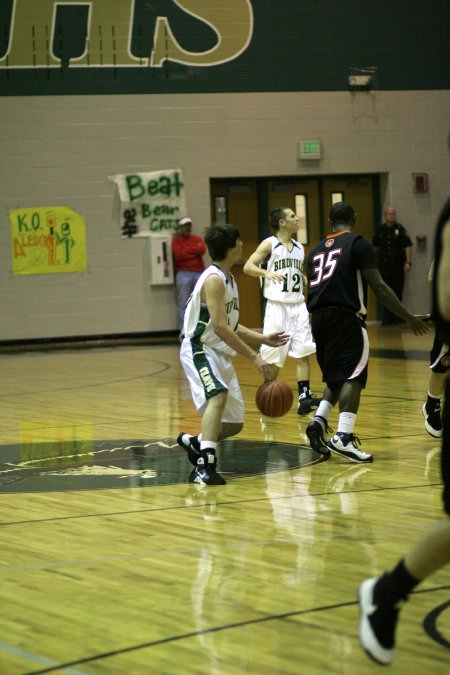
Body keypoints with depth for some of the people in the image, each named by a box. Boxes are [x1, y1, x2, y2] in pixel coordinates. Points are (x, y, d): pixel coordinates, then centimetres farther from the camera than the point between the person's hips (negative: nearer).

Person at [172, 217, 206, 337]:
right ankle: (183, 329, -6)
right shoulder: (176, 240, 5)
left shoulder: (198, 238, 15)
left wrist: (187, 250, -3)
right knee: (184, 303, -6)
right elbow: (178, 255, -11)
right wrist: (195, 251, -2)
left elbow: (203, 250, -4)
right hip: (184, 274, -4)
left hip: (199, 273, 4)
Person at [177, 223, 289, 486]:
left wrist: (262, 338, 11)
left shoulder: (229, 279, 12)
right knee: (218, 395, -34)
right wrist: (254, 357, -25)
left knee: (234, 423, 10)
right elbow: (219, 327, -26)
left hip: (220, 353, 9)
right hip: (200, 349, -9)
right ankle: (206, 465, -38)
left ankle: (195, 443, 34)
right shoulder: (214, 279, -18)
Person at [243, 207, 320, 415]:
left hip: (298, 306, 5)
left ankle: (304, 397, -7)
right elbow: (248, 266, -11)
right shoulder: (270, 244, -4)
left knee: (303, 353, -5)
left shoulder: (299, 248, 14)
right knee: (274, 357, -1)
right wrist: (266, 273, -29)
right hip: (277, 306, -5)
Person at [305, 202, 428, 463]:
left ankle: (318, 421, 3)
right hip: (346, 317, -7)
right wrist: (410, 318, -2)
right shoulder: (358, 244, 0)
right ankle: (343, 437, -22)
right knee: (353, 376, -9)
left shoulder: (317, 250, 20)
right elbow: (378, 286, -6)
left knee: (336, 378, 20)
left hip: (318, 318, 7)